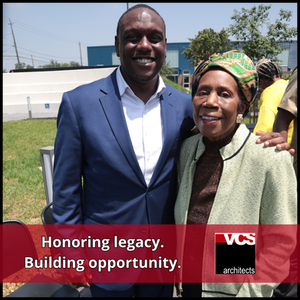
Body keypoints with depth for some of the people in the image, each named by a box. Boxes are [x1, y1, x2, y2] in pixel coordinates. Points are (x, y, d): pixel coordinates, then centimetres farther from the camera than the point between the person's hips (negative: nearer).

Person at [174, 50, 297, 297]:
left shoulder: (270, 159, -24)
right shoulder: (187, 148, -9)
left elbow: (281, 245, -16)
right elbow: (181, 222, 3)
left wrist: (249, 292, -13)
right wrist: (179, 277, 6)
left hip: (234, 290, -3)